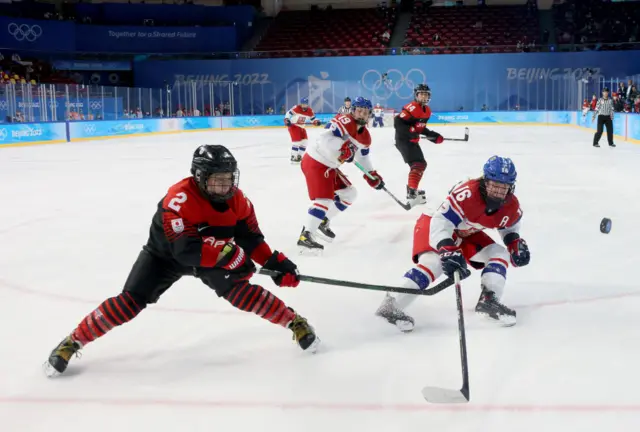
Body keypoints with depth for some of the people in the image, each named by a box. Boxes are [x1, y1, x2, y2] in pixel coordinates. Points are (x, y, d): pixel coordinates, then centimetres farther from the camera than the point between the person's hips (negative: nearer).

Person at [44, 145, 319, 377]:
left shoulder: (237, 200, -17)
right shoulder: (180, 198, -36)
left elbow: (251, 238, -5)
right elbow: (184, 249, -42)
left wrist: (275, 263, -15)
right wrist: (226, 252, -49)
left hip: (213, 255, 3)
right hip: (165, 254, -3)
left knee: (239, 290, -18)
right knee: (129, 302, -14)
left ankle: (295, 323, -2)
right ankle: (71, 343, 1)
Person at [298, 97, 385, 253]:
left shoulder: (365, 135, 8)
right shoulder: (345, 121, -20)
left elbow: (362, 156, 22)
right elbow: (325, 139, -32)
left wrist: (372, 175, 16)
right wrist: (344, 146, -41)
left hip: (330, 167, 10)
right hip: (315, 163, -10)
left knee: (349, 194, 15)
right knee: (324, 199, -20)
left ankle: (323, 222, 25)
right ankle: (304, 236, -18)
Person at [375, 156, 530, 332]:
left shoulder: (511, 205, -14)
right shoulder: (466, 193, -37)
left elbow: (510, 224, 12)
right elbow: (440, 224, -42)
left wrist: (515, 242, -6)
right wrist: (448, 250, -54)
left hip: (466, 233, 8)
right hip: (433, 223, -8)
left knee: (500, 254, -3)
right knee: (434, 262, -31)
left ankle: (489, 301, -4)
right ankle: (391, 306, -33)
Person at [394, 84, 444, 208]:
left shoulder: (427, 110, 11)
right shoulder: (411, 108, -19)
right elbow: (397, 123, -25)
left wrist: (432, 135, 11)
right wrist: (410, 131, -32)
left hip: (412, 141, 10)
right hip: (403, 140, -10)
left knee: (421, 163, 20)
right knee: (418, 164, -20)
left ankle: (412, 189, 33)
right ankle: (412, 193, -27)